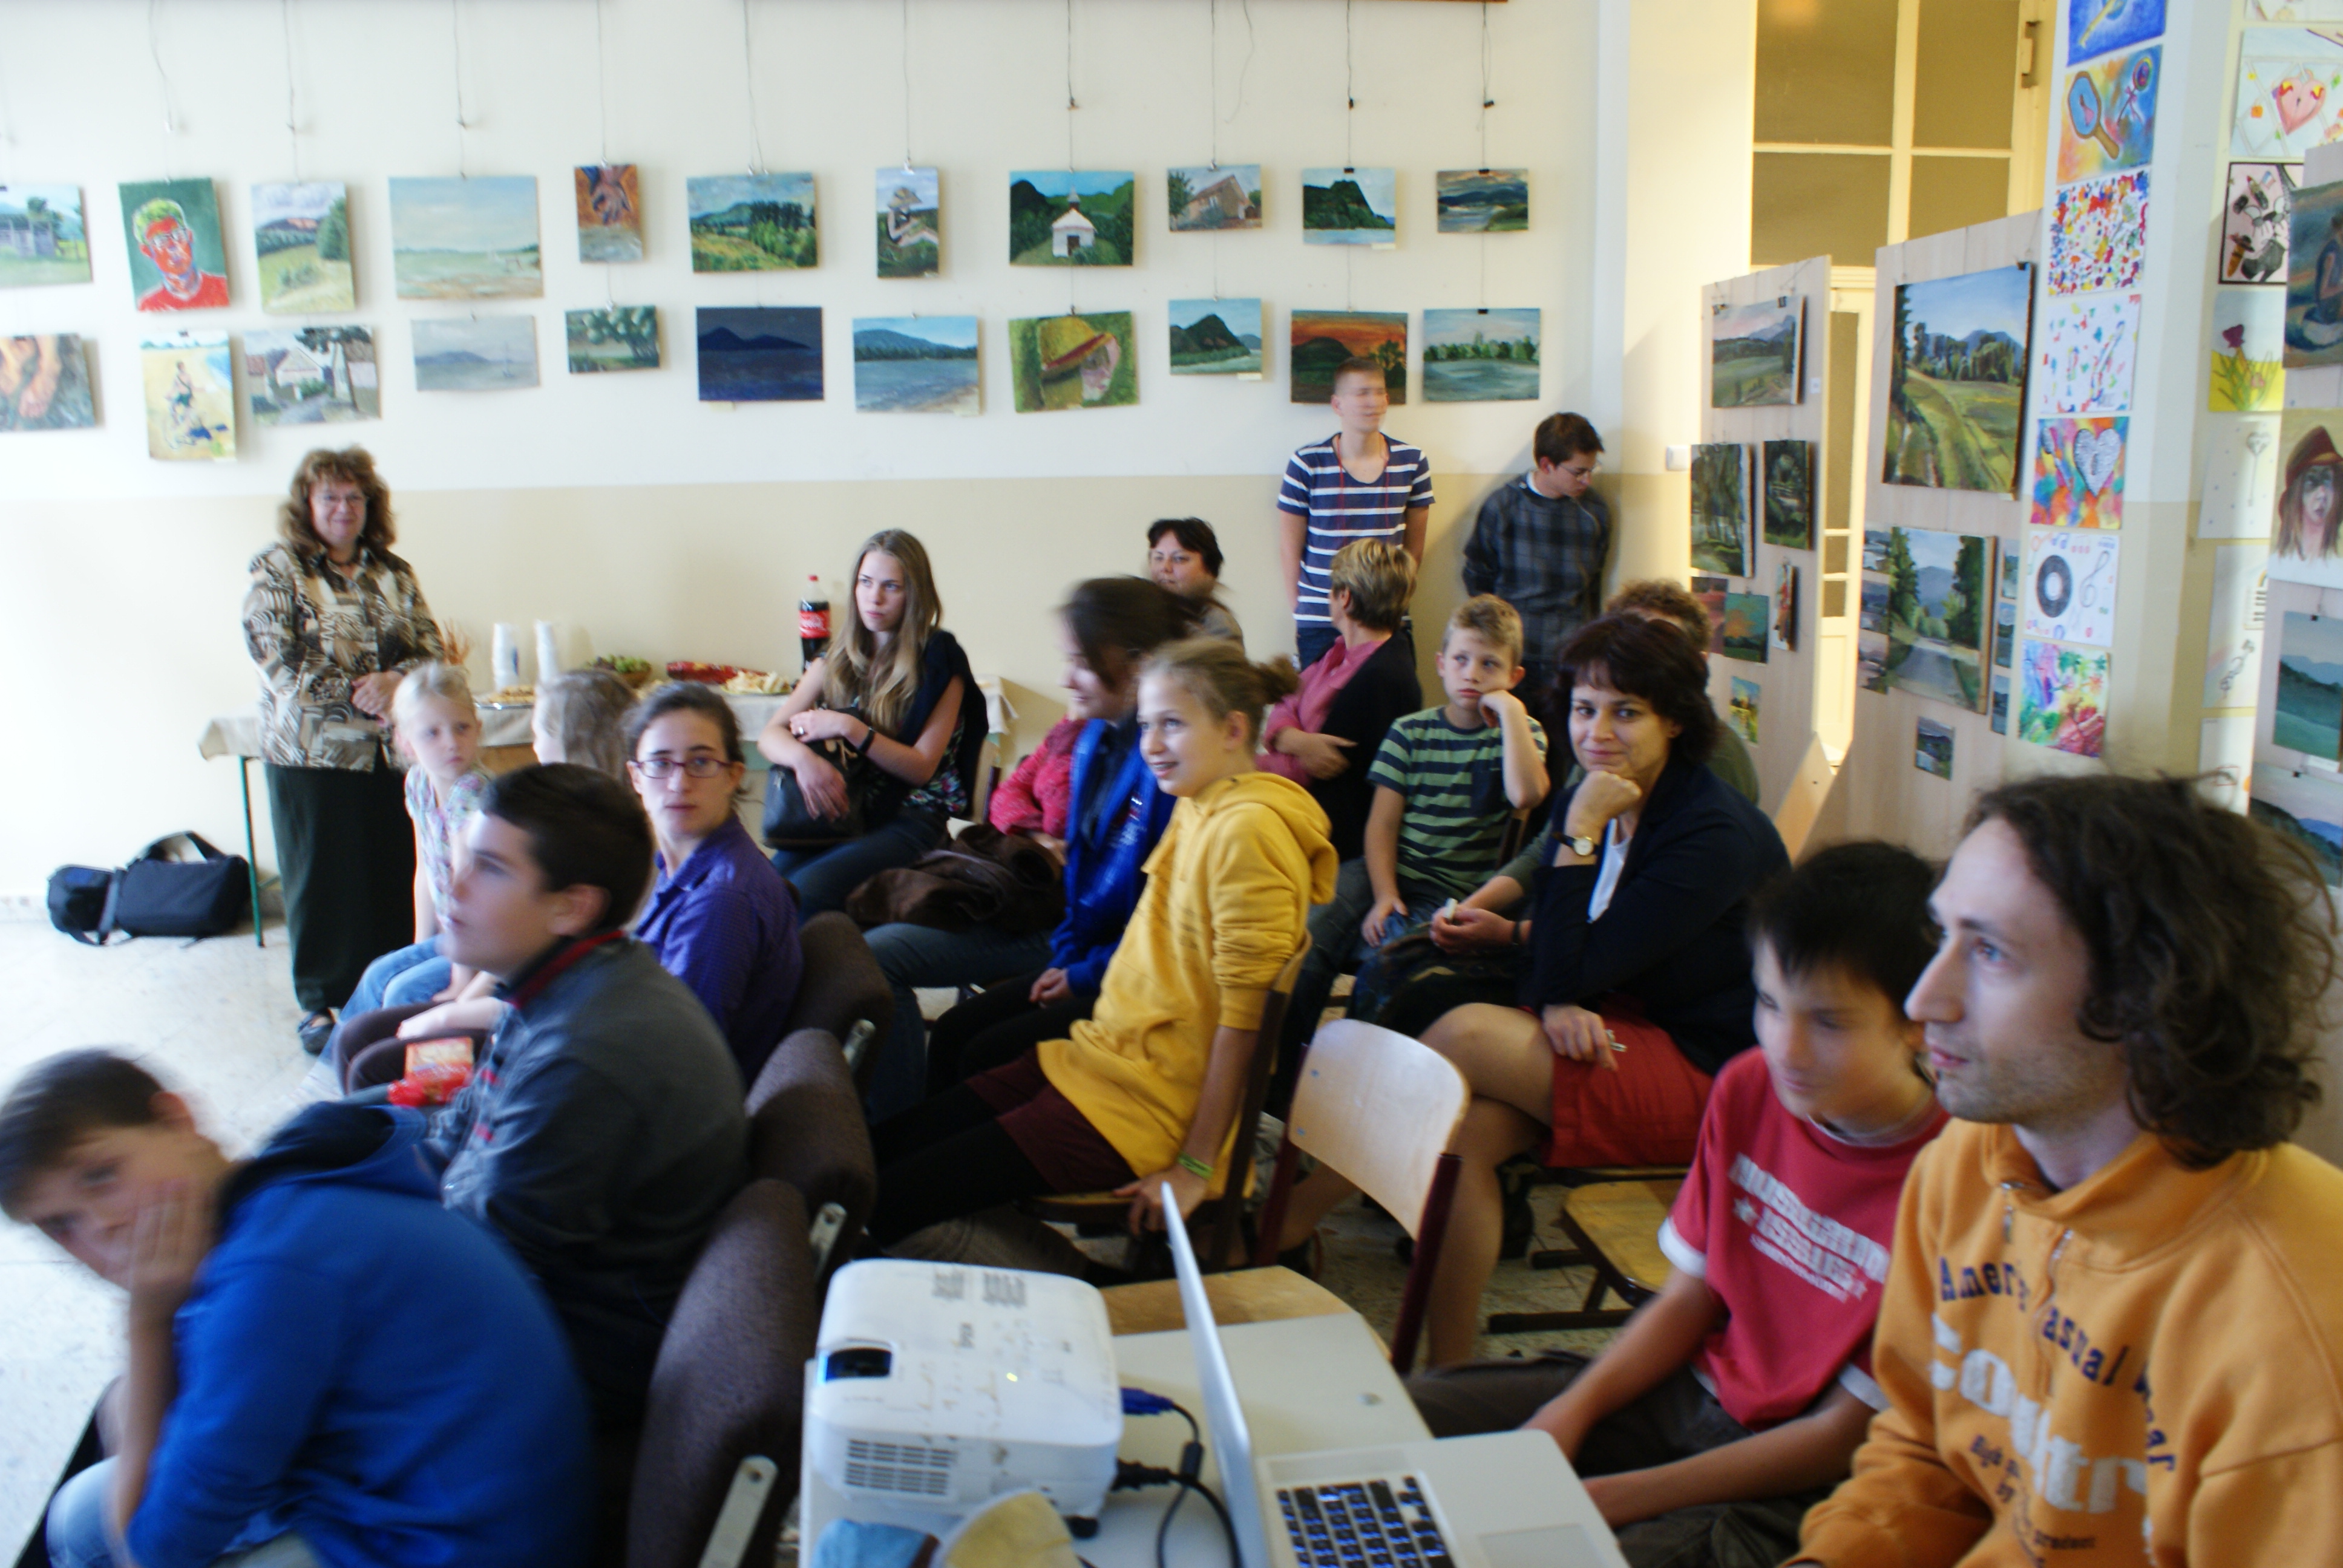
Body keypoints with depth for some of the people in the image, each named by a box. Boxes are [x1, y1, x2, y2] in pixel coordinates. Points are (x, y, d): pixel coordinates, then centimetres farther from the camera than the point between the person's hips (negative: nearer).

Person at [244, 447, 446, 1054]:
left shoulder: (393, 573, 9)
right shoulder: (277, 572, -3)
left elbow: (431, 650, 4)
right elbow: (281, 666, -12)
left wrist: (394, 682, -16)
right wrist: (358, 699, -17)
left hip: (390, 754, 3)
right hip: (312, 754, -3)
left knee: (394, 874, 6)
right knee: (322, 880, 7)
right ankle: (320, 1004, 20)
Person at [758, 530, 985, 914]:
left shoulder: (939, 662, 0)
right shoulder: (837, 660, 13)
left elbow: (922, 768, -6)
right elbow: (771, 735, 5)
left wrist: (849, 729, -16)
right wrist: (803, 758, -19)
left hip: (909, 821, -4)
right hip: (839, 811, 4)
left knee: (807, 890, -29)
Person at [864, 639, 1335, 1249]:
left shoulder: (1248, 831, -19)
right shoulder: (1196, 810, 10)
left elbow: (1244, 1014, -20)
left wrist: (1196, 1167, -18)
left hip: (1149, 1103, -9)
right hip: (1101, 1054, 9)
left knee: (892, 1201, -13)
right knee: (878, 1147, 6)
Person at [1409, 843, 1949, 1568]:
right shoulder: (1749, 1089, -4)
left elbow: (1846, 1436, -18)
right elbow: (1689, 1296, 5)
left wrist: (1614, 1498, -20)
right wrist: (1571, 1410, -10)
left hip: (1795, 1485, -6)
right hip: (1694, 1386, 6)